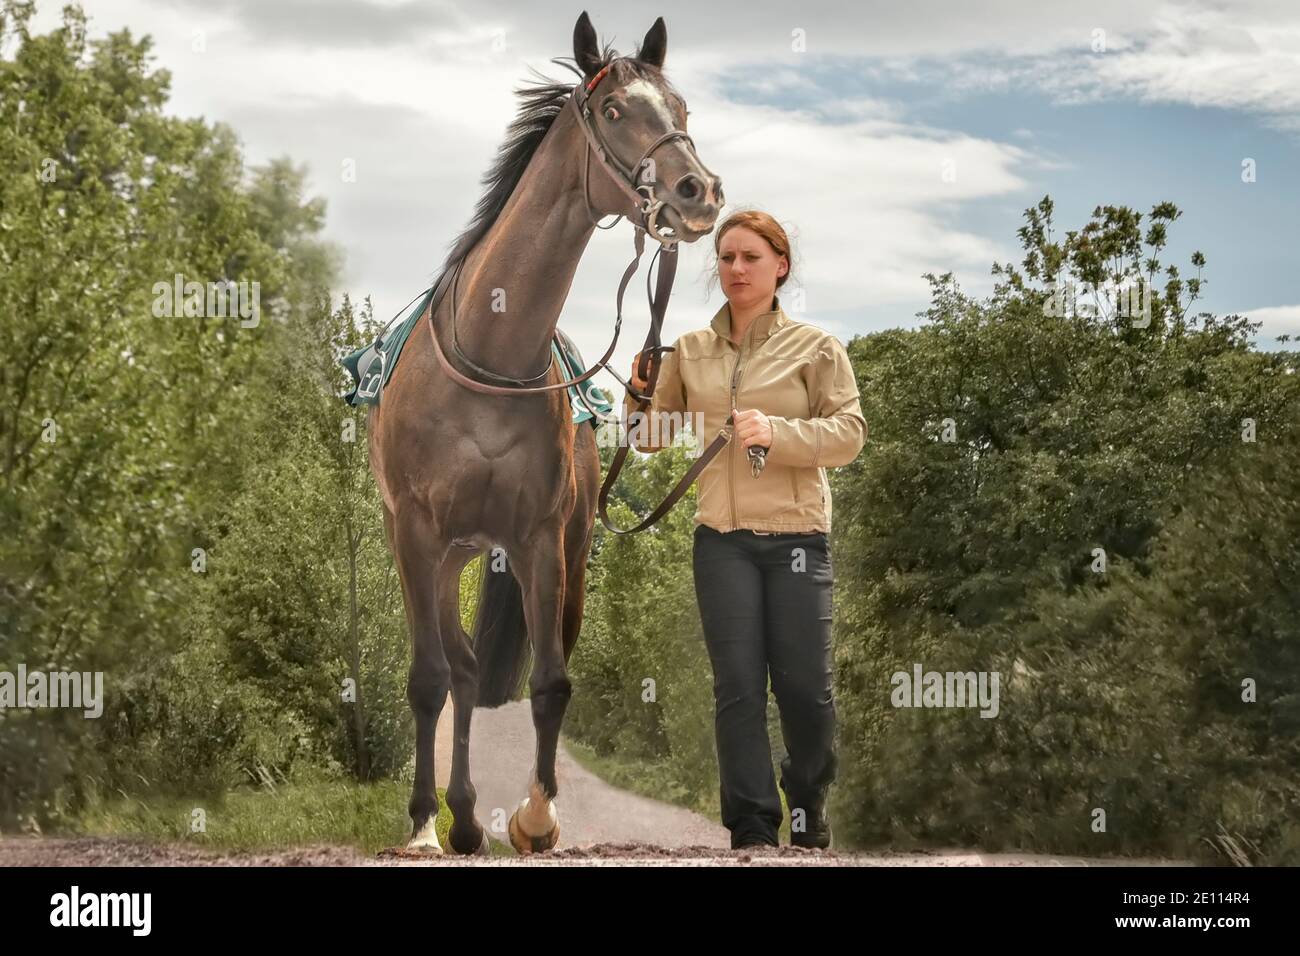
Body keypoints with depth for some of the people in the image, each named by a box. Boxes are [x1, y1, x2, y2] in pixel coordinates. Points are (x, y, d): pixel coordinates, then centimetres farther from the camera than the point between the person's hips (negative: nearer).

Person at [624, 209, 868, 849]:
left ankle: (809, 802, 26)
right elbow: (654, 437, 15)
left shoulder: (815, 347, 1)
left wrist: (777, 431, -20)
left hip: (797, 537, -2)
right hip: (722, 539, 2)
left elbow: (849, 433, -5)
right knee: (738, 687, 1)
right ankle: (752, 826, 6)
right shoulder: (690, 350, 9)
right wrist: (639, 399, -6)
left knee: (804, 684, 2)